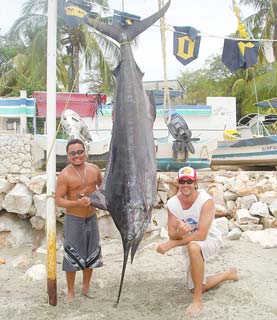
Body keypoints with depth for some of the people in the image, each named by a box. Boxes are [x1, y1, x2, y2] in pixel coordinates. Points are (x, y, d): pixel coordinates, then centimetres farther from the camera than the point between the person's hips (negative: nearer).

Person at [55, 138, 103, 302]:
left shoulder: (94, 169, -2)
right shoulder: (65, 175, -16)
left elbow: (103, 185, 17)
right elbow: (58, 200, -16)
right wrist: (77, 203, -29)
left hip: (91, 218, 5)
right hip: (74, 220, -4)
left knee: (91, 254, 16)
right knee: (72, 255, 5)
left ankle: (86, 287, 35)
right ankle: (70, 291, 24)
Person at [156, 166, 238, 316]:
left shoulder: (206, 201, -27)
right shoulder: (172, 204, -15)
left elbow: (201, 235, -34)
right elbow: (172, 234, -14)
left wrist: (171, 244, -37)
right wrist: (180, 232, -40)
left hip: (210, 239, -6)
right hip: (189, 245, 6)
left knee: (193, 247, -41)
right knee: (196, 288, 13)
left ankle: (197, 301, -28)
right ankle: (228, 274, 40)